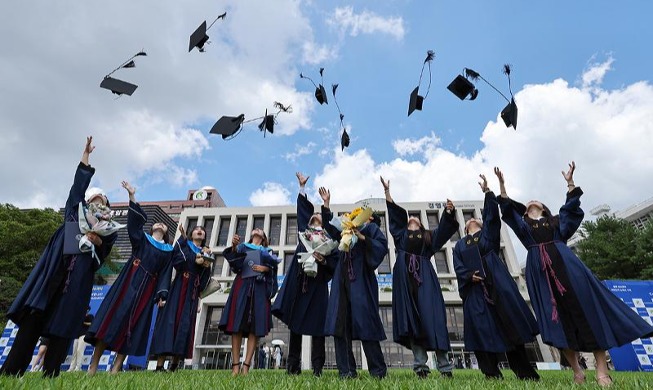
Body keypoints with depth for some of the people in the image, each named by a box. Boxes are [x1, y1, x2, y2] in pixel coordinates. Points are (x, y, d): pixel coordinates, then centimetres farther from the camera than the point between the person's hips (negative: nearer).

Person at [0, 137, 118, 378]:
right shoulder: (76, 209, 22)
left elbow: (103, 255, 11)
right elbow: (78, 186, 13)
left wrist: (98, 242, -11)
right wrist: (86, 156, 9)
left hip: (79, 276, 0)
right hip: (56, 268, 1)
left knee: (63, 321, -5)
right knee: (35, 315, -8)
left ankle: (50, 375, -4)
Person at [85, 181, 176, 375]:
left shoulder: (168, 250, 15)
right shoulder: (141, 238, 13)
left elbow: (165, 274, 9)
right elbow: (136, 218, -2)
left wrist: (161, 295, -3)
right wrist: (132, 195, -14)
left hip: (147, 288, 1)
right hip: (129, 282, -1)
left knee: (134, 324, -1)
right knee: (113, 317, -7)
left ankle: (116, 367, 4)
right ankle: (93, 364, 2)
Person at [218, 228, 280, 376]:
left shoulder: (267, 251, 24)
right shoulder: (243, 246, 21)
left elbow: (274, 265, 9)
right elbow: (234, 262, 1)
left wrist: (266, 268, -12)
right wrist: (234, 246, -18)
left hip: (259, 288, 1)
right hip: (242, 285, 0)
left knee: (255, 327, -8)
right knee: (237, 325, -8)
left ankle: (246, 365, -10)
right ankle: (235, 365, -7)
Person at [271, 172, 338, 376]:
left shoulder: (329, 238, 11)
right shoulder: (304, 230, 18)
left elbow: (335, 262, 3)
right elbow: (302, 207, 18)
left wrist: (323, 260, -15)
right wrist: (302, 187, 18)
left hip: (317, 282, -2)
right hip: (298, 279, 2)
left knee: (316, 322, -4)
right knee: (295, 321, 2)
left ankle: (317, 366, 1)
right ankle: (293, 365, 8)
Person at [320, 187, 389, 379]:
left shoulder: (371, 228, 10)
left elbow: (382, 246, -4)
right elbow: (329, 226, 29)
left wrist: (362, 238, -14)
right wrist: (326, 204, 21)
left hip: (360, 279, -5)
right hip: (342, 279, 6)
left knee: (364, 323, -8)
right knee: (340, 323, -2)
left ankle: (378, 370, 1)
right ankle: (346, 370, 1)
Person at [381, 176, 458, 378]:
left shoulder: (428, 236, 26)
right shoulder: (400, 234, 27)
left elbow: (445, 228, 10)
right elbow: (394, 213, 20)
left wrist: (449, 212, -8)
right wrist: (387, 190, 14)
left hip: (424, 276, 0)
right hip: (405, 276, 0)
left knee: (432, 317, -8)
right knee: (411, 318, -9)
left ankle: (444, 366, -5)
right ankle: (420, 365, -11)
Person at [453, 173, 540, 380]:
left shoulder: (489, 234, 19)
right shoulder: (460, 245, 20)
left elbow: (492, 216, 3)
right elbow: (459, 268, 7)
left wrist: (487, 192, -7)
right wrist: (470, 276, -13)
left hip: (497, 282, -1)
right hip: (474, 288, 1)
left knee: (510, 324, -2)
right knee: (482, 329, -3)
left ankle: (525, 372, 7)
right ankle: (492, 374, 2)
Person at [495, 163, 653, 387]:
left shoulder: (556, 220, 27)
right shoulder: (522, 224, 21)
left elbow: (571, 205, 14)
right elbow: (507, 208, 8)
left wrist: (569, 181, 12)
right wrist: (501, 184, 0)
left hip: (565, 263, 1)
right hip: (539, 270, -1)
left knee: (585, 307, -8)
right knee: (557, 317, -5)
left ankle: (602, 370, -3)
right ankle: (577, 370, 1)